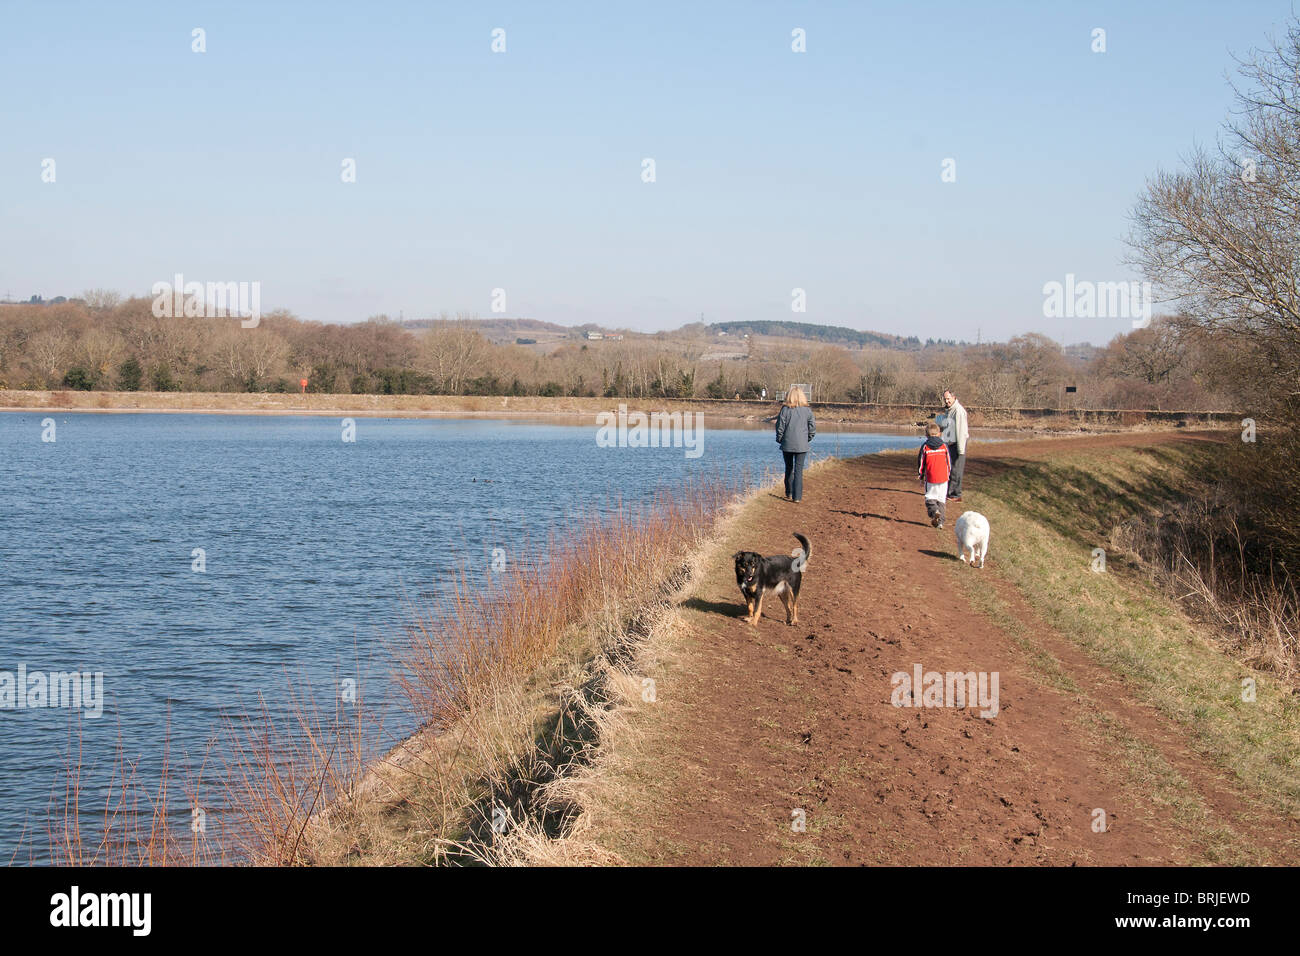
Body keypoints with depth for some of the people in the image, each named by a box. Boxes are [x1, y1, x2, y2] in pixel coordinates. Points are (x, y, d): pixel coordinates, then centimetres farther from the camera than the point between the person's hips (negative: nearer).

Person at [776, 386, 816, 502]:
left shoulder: (785, 409, -7)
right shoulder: (807, 410, -3)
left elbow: (780, 427, -5)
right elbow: (812, 428, 2)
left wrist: (780, 440, 10)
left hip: (787, 444, 0)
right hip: (802, 445, 0)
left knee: (789, 469, 16)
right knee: (799, 470, 2)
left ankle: (789, 494, 24)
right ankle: (797, 496, -3)